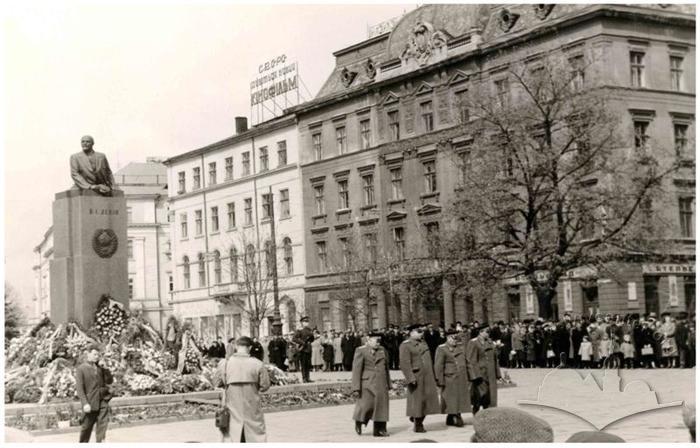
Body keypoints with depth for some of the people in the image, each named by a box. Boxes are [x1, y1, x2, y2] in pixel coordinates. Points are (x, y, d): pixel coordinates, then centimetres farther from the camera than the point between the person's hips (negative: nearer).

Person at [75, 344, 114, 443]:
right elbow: (79, 388, -9)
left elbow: (109, 381, 9)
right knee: (86, 427, 9)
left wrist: (104, 369, -5)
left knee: (102, 423, -10)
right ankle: (83, 443, 28)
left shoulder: (100, 367, 11)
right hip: (90, 402, -3)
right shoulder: (81, 369, -3)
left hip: (102, 400, 3)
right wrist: (85, 403, -18)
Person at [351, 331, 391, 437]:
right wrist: (356, 388, -13)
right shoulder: (360, 351, -4)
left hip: (381, 385, 5)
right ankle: (359, 422, 20)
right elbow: (356, 370, -8)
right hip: (367, 384, -5)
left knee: (381, 406, 1)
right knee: (366, 405, -9)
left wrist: (388, 384, 22)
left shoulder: (382, 350, 13)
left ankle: (380, 430, 7)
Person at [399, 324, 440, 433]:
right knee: (417, 399, -1)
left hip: (427, 377, 7)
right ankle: (417, 425, 11)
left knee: (428, 398, 7)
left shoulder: (423, 343, 16)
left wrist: (432, 375, 19)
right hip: (417, 377, -7)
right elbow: (404, 363, -17)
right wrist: (410, 377, -23)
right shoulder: (406, 345, -10)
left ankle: (419, 420, 25)